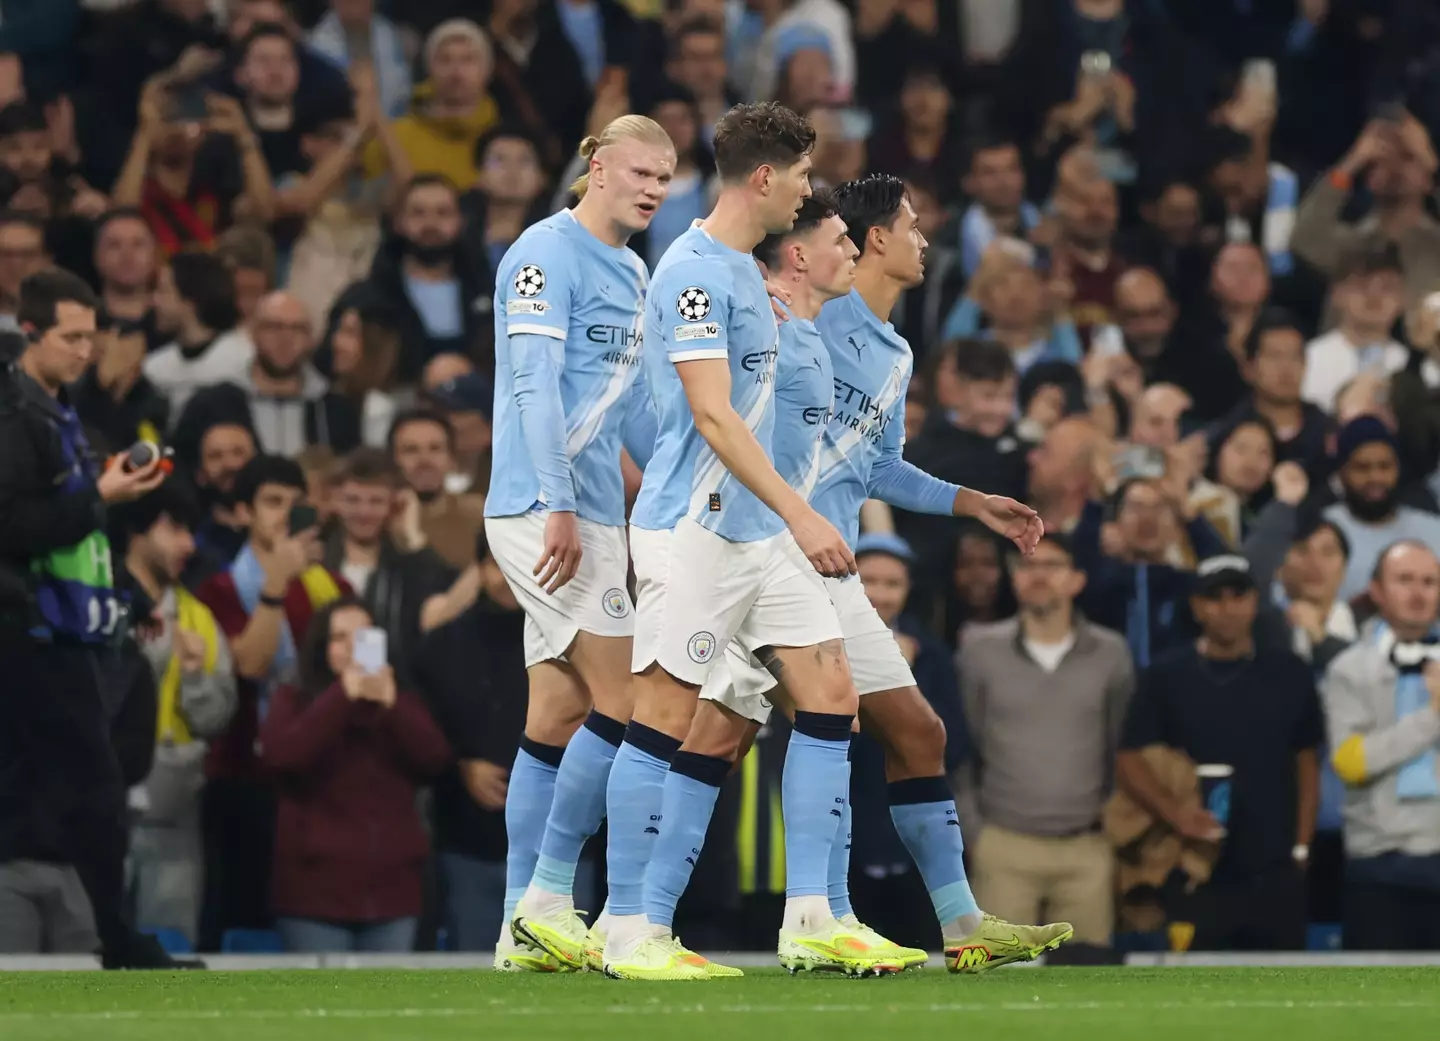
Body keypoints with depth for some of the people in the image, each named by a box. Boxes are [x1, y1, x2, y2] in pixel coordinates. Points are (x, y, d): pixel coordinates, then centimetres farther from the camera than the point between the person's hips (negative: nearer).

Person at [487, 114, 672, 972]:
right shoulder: (548, 253, -9)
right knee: (623, 699, -12)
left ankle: (525, 926, 7)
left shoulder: (632, 273, 18)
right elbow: (534, 383, -16)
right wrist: (557, 507, -23)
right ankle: (549, 892, -7)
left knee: (559, 714, 6)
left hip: (593, 515, 9)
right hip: (543, 508, -9)